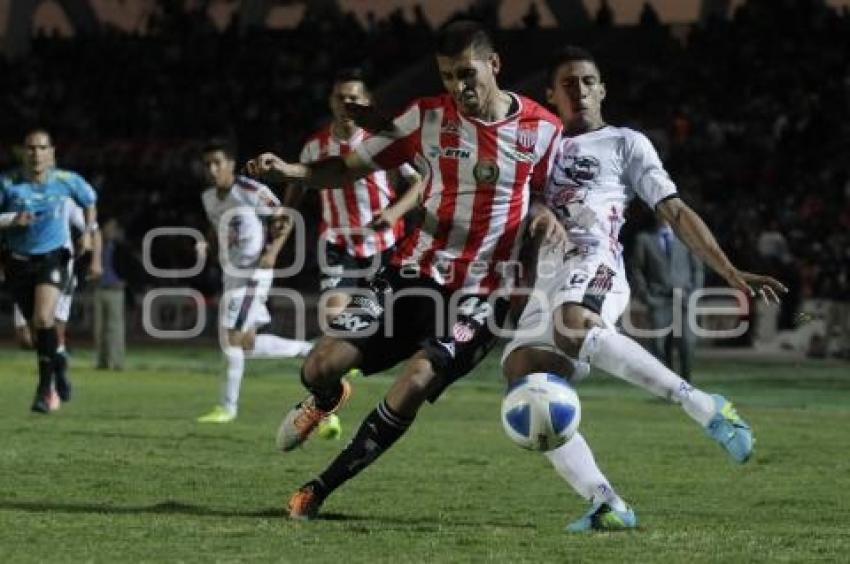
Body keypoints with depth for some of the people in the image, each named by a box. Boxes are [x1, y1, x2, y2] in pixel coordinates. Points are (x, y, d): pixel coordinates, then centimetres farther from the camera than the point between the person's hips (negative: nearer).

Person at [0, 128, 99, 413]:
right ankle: (58, 363, 43)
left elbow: (89, 200, 15)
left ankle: (44, 390, -15)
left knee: (44, 318, -23)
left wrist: (89, 231, 6)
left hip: (52, 259, -2)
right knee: (36, 325, 13)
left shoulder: (66, 181, -7)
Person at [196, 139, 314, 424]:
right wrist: (205, 245, 2)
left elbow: (283, 220, -6)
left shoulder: (252, 192, -14)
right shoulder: (209, 198, 8)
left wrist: (272, 251, -19)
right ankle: (308, 350, 26)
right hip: (231, 275, 8)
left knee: (233, 338, -11)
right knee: (248, 344, 8)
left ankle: (228, 407, -3)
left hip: (254, 274, -8)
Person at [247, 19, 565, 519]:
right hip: (417, 272, 2)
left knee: (415, 383, -24)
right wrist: (291, 170, -15)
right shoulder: (427, 117, -1)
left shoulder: (543, 129, -2)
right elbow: (354, 166, 2)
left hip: (480, 294, -2)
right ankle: (327, 400, 32)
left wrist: (547, 216, -12)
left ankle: (321, 490, -8)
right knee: (321, 368, -11)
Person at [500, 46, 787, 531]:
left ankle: (705, 407, -34)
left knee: (574, 330, -41)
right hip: (547, 282, 6)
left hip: (593, 263, -6)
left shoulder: (625, 143, 15)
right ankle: (608, 506, -15)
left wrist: (730, 272, -2)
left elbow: (675, 212, 8)